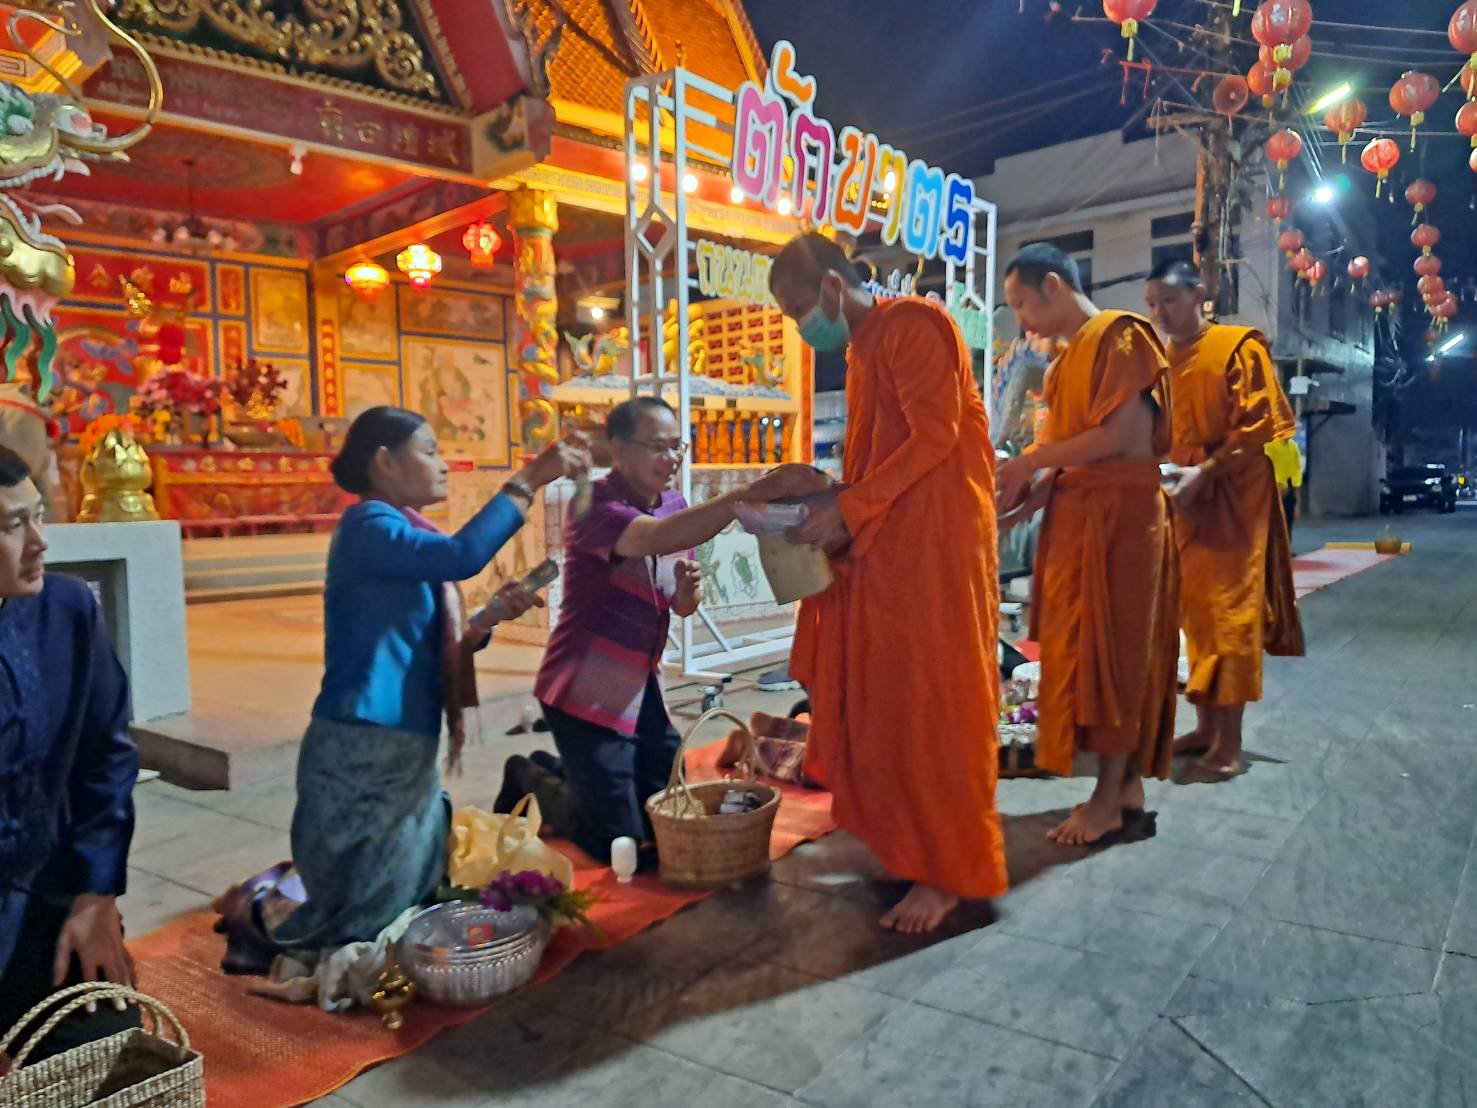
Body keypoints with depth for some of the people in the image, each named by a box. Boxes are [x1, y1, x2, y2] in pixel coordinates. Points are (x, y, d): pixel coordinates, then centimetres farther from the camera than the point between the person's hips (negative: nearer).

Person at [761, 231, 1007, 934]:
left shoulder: (912, 325, -9)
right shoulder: (858, 349, 18)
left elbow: (934, 438, -17)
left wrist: (845, 510, -18)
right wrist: (819, 486, 4)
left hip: (935, 539, -9)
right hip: (883, 542, 9)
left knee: (929, 699, -4)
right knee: (879, 690, 9)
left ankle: (949, 871, 8)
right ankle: (900, 837, 23)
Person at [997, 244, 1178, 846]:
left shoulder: (1120, 336, -8)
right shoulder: (1068, 359, 17)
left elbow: (1123, 436, -17)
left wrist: (1032, 460, -10)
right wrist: (1028, 495, 1)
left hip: (1119, 514, -8)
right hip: (1076, 516, 8)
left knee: (1111, 650, -3)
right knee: (1084, 650, 8)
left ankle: (1111, 797, 6)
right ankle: (1128, 787, 18)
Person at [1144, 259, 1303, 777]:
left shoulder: (1239, 347, -5)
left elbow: (1259, 424, -12)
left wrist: (1206, 471, -20)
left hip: (1232, 499, -6)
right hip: (1182, 502, 6)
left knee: (1231, 612, -6)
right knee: (1195, 612, 9)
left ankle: (1230, 739, -1)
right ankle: (1206, 725, 18)